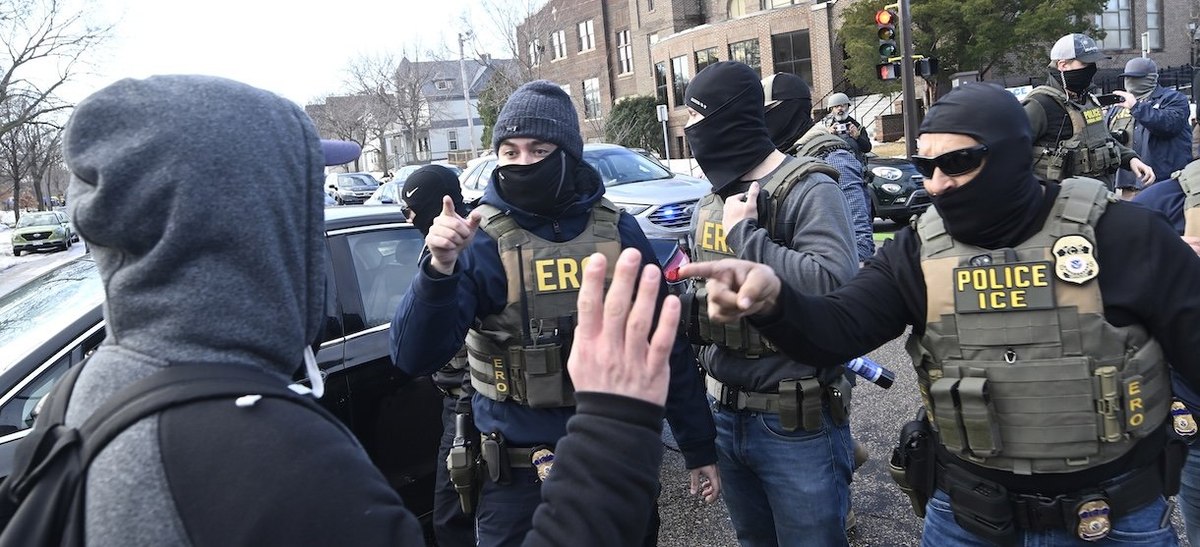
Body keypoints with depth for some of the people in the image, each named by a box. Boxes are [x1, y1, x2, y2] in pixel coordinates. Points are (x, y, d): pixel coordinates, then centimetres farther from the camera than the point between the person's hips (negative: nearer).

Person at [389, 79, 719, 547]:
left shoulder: (617, 230, -2)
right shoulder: (480, 239, -9)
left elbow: (668, 346, 5)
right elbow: (414, 358, -17)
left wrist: (698, 448, 9)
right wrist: (439, 269, -33)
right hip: (519, 476, -2)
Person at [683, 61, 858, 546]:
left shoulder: (809, 189, -14)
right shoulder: (710, 202, 10)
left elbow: (836, 285, -30)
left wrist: (746, 234, -23)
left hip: (796, 426, -7)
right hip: (725, 415, 7)